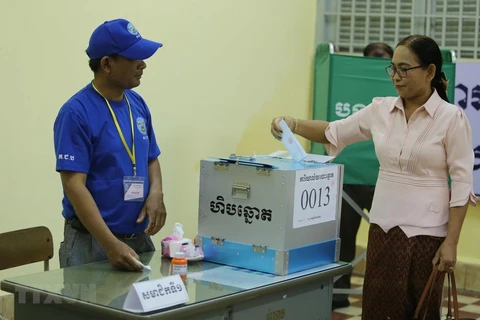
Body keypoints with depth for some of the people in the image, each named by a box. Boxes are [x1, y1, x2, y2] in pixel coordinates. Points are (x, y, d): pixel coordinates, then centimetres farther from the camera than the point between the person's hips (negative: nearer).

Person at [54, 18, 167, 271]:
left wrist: (155, 193, -6)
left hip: (139, 238, 7)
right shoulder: (76, 113, -15)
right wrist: (111, 244, -27)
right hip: (91, 241, -6)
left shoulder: (137, 104, 6)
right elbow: (74, 185, -19)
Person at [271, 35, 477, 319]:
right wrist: (293, 124, -6)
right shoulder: (381, 110, 4)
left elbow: (462, 183, -9)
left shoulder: (451, 118, -9)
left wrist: (451, 242, -13)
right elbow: (334, 132, 11)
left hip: (426, 232, -4)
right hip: (383, 226, 4)